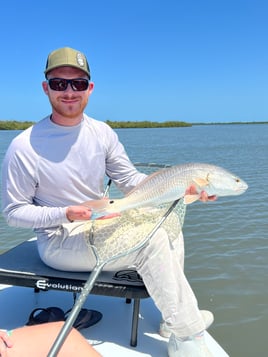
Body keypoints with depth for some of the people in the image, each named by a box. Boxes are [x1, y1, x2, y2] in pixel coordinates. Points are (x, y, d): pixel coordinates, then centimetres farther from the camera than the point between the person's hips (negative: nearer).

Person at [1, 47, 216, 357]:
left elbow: (130, 180, 2)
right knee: (152, 240, -22)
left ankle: (173, 318, -1)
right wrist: (65, 214, -27)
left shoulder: (102, 132, -3)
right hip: (58, 241, -6)